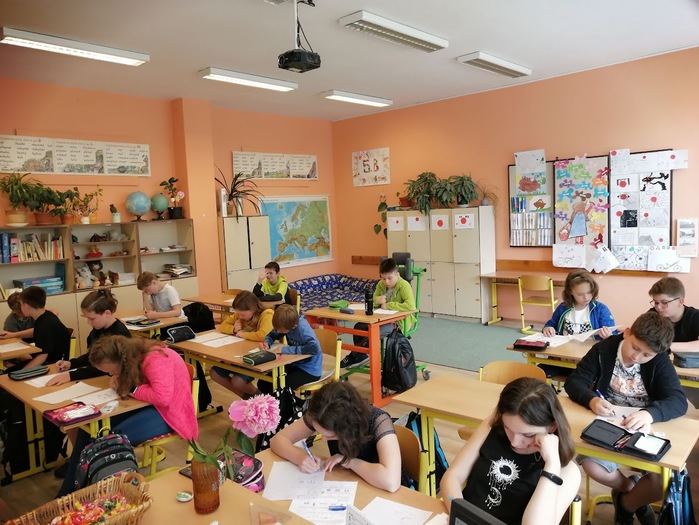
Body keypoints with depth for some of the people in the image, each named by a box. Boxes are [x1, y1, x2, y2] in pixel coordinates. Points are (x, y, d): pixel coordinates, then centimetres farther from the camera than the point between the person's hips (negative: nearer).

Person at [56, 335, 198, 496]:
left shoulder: (155, 360, -28)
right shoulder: (134, 353, -1)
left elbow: (162, 397, -35)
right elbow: (130, 380, 16)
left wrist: (132, 390, -21)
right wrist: (118, 380, -8)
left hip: (167, 412, -9)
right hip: (147, 405, 9)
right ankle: (67, 493, 6)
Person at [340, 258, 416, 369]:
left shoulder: (404, 285, -18)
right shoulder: (381, 284, 2)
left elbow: (411, 306, -33)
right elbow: (372, 301, 10)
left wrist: (388, 305, -26)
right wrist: (377, 300, -17)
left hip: (400, 320, -7)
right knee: (359, 327, -12)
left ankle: (354, 355, -10)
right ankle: (361, 356, 5)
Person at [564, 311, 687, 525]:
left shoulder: (660, 361, -8)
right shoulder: (603, 350, -8)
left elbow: (678, 401, -19)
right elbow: (573, 382, -8)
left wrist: (651, 413, -41)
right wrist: (591, 400, -31)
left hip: (645, 431, 1)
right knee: (591, 466, -27)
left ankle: (626, 503, 14)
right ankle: (636, 492, 9)